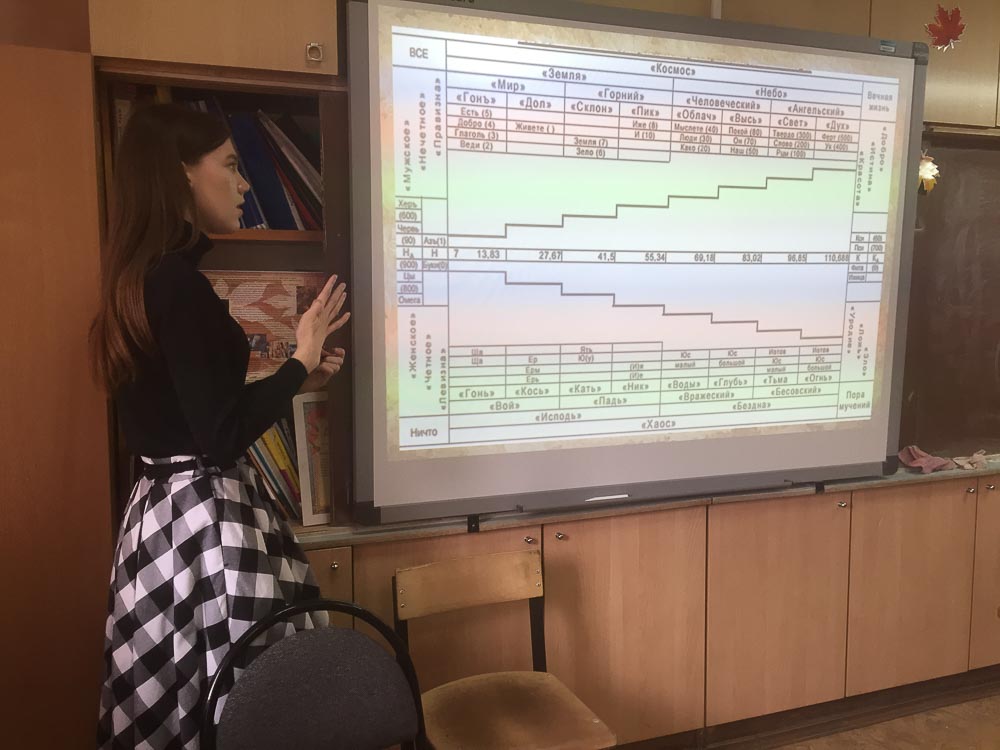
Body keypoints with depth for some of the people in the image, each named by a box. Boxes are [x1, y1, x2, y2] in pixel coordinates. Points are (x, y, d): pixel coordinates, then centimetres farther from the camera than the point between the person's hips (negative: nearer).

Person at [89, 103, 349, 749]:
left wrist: (295, 381, 16)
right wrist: (300, 362, -10)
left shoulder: (144, 278, 11)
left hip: (167, 510, 10)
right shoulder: (176, 282, -19)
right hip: (205, 518, -10)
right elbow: (221, 436, -22)